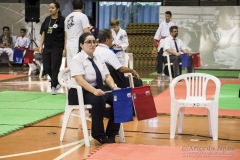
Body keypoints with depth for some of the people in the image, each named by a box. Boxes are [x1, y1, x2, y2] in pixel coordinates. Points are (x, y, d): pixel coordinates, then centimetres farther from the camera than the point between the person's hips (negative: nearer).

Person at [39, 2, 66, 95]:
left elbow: (65, 35, -7)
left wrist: (65, 49, -11)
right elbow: (43, 33, 14)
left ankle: (53, 87, 9)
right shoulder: (47, 20, 9)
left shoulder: (62, 20, -7)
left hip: (57, 48, -6)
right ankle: (57, 82, 26)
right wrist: (41, 45, 6)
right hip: (47, 48, 6)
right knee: (46, 68, 6)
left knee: (55, 68, -2)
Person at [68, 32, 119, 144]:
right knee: (98, 100, -37)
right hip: (81, 92, -7)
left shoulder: (98, 59, 13)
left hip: (99, 89, 7)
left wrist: (114, 87, -13)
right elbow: (79, 80, -22)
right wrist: (94, 91, -36)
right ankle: (99, 135, -22)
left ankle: (111, 133, -12)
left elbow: (107, 76, 9)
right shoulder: (77, 59, -9)